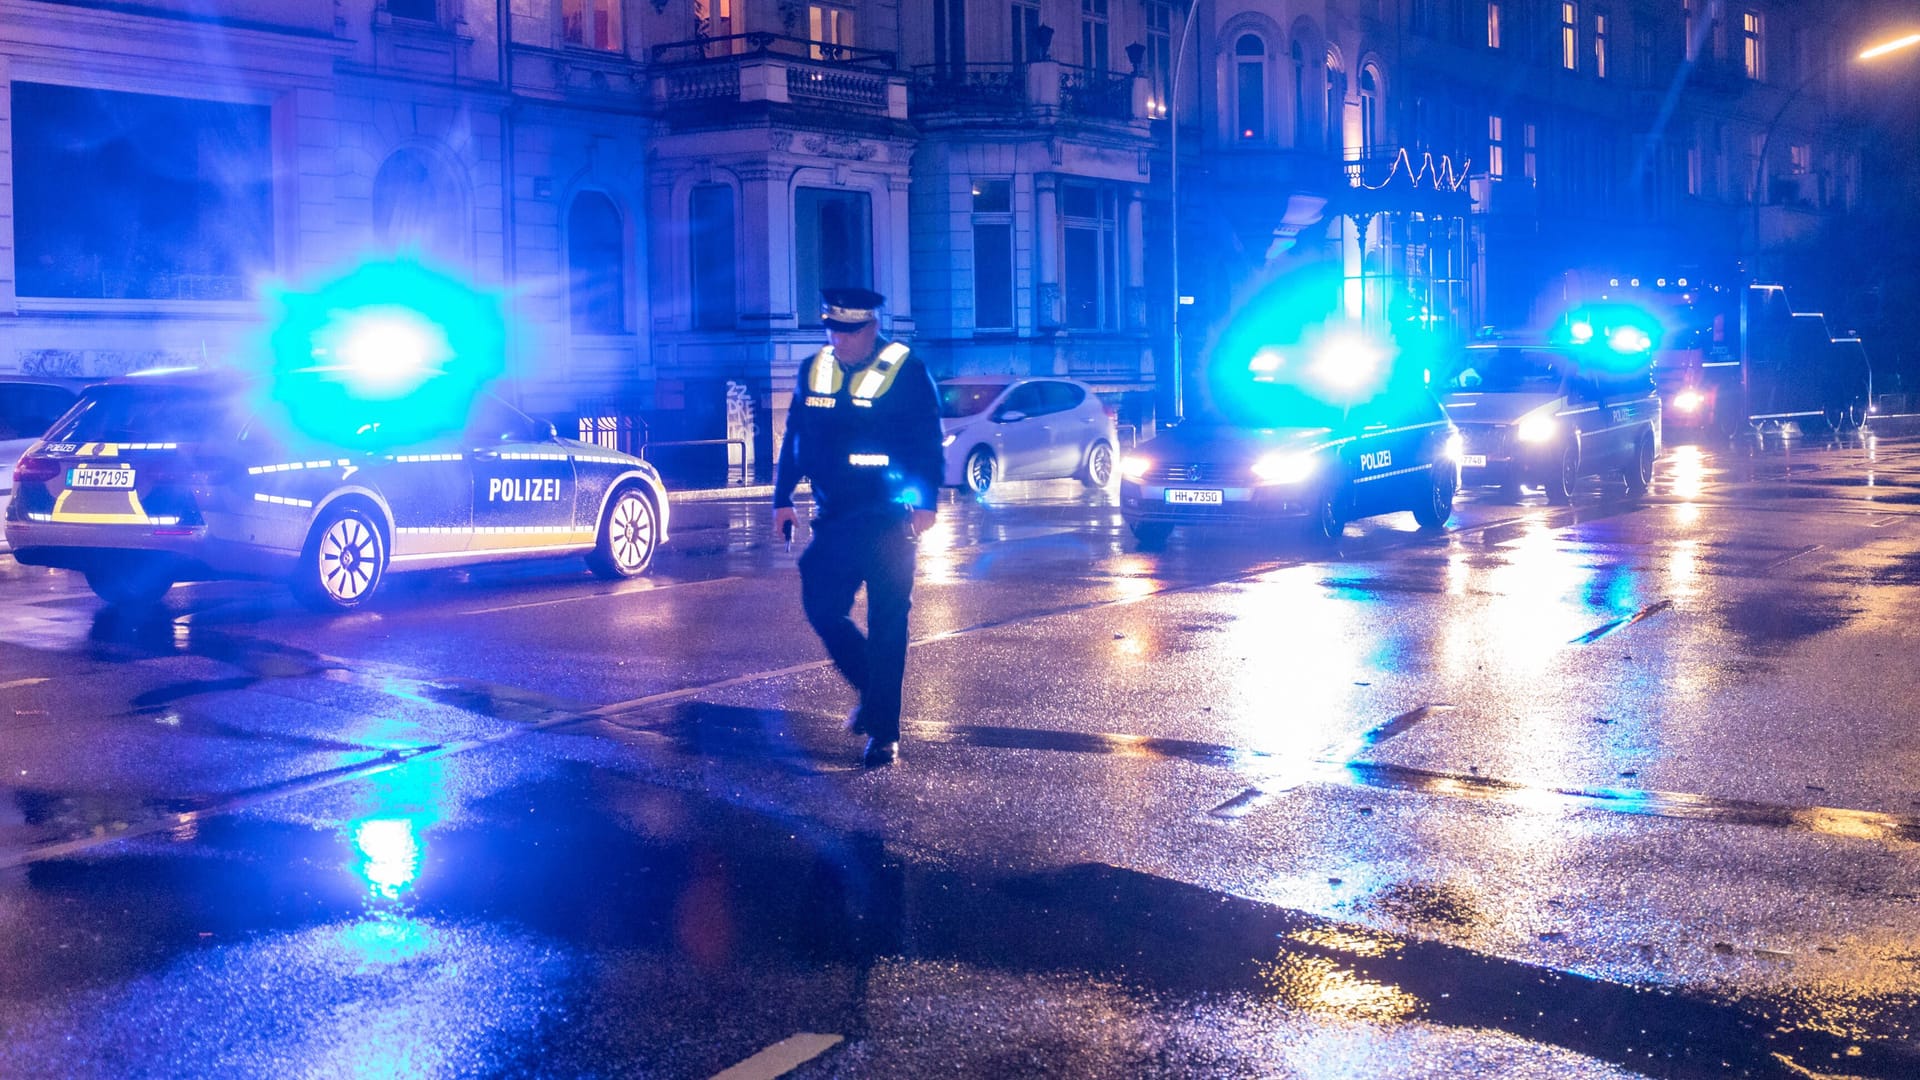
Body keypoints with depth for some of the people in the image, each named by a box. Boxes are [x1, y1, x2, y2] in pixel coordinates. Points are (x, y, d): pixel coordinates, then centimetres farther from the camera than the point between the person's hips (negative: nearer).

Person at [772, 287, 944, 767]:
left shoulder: (907, 372, -8)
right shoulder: (813, 371, 7)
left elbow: (928, 441, -10)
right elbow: (794, 438, 13)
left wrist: (925, 503, -18)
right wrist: (783, 499, 10)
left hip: (888, 520, -5)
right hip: (834, 518, 5)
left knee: (887, 625, -3)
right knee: (821, 608, 5)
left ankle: (883, 732, 4)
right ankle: (873, 692, 28)